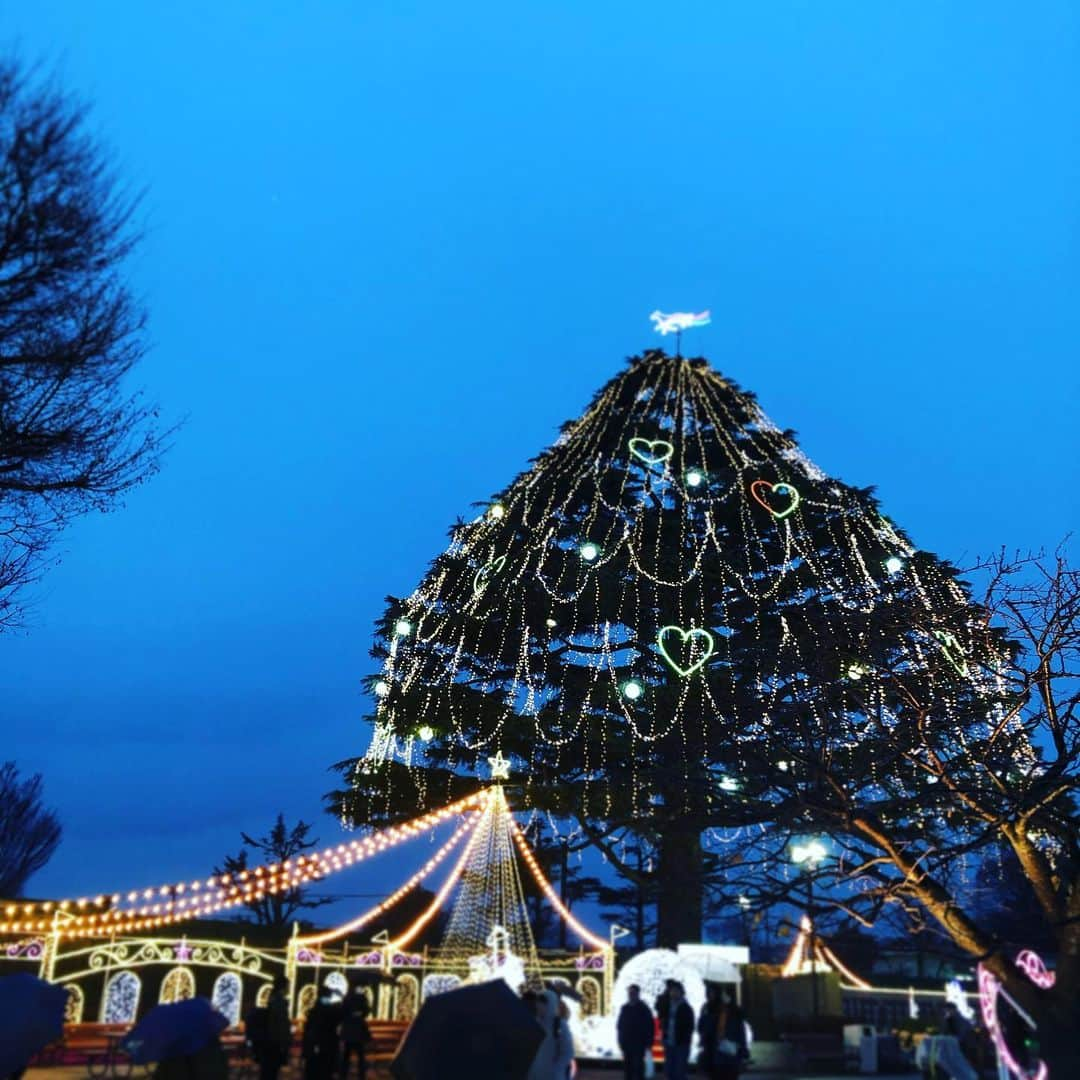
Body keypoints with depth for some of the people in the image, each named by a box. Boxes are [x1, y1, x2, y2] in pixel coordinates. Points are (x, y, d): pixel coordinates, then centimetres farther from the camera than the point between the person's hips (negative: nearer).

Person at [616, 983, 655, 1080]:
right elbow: (619, 1026, 15)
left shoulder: (643, 1008, -3)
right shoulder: (624, 1008, 10)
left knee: (638, 1068, -6)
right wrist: (621, 1041, 9)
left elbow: (650, 1026, -4)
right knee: (627, 1068, 6)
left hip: (639, 1044, -5)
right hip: (626, 1044, 5)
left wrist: (648, 1042, -8)